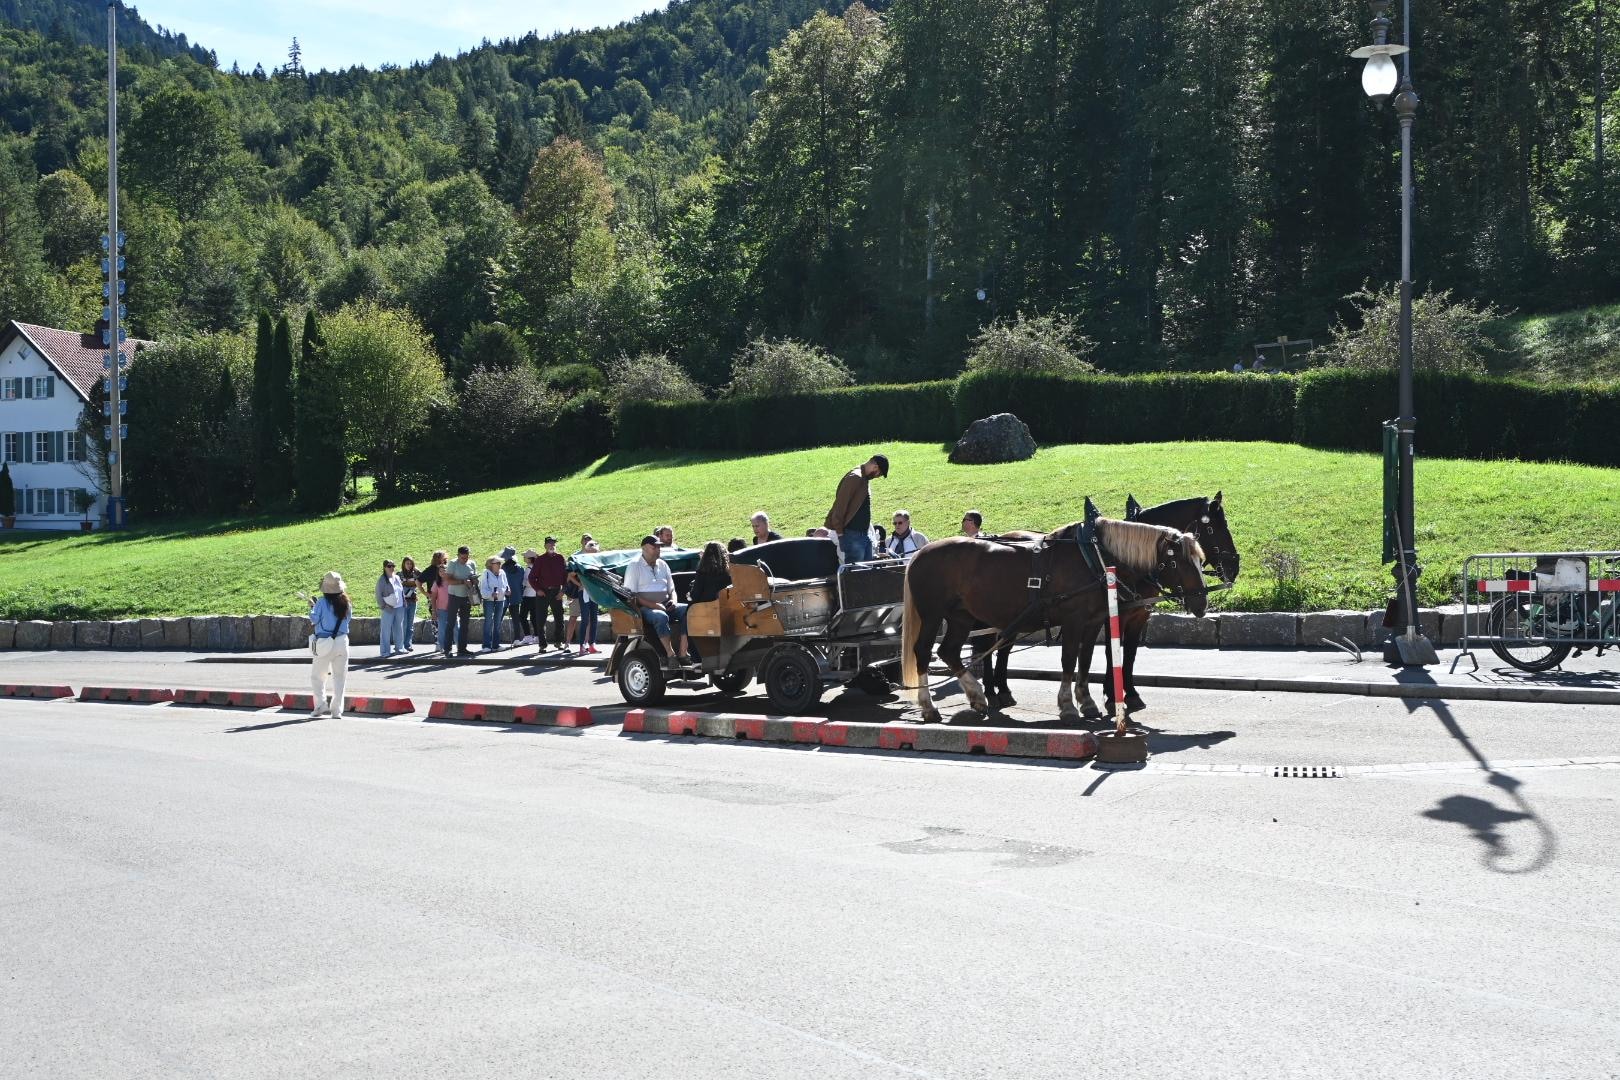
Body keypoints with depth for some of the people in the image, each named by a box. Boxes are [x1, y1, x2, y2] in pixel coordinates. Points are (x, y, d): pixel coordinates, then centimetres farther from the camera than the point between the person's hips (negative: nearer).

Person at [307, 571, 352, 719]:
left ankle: (321, 704, -3)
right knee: (339, 677, 9)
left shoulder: (322, 602, -10)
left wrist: (312, 608, 13)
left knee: (316, 676, 11)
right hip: (342, 642, 4)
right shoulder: (346, 604, 3)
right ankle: (337, 711, 8)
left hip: (325, 644, -3)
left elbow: (314, 619, -7)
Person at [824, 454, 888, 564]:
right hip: (853, 535, -9)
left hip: (864, 533, 10)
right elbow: (840, 506, -18)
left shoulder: (865, 479, 15)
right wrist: (840, 533, -16)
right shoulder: (854, 478, -15)